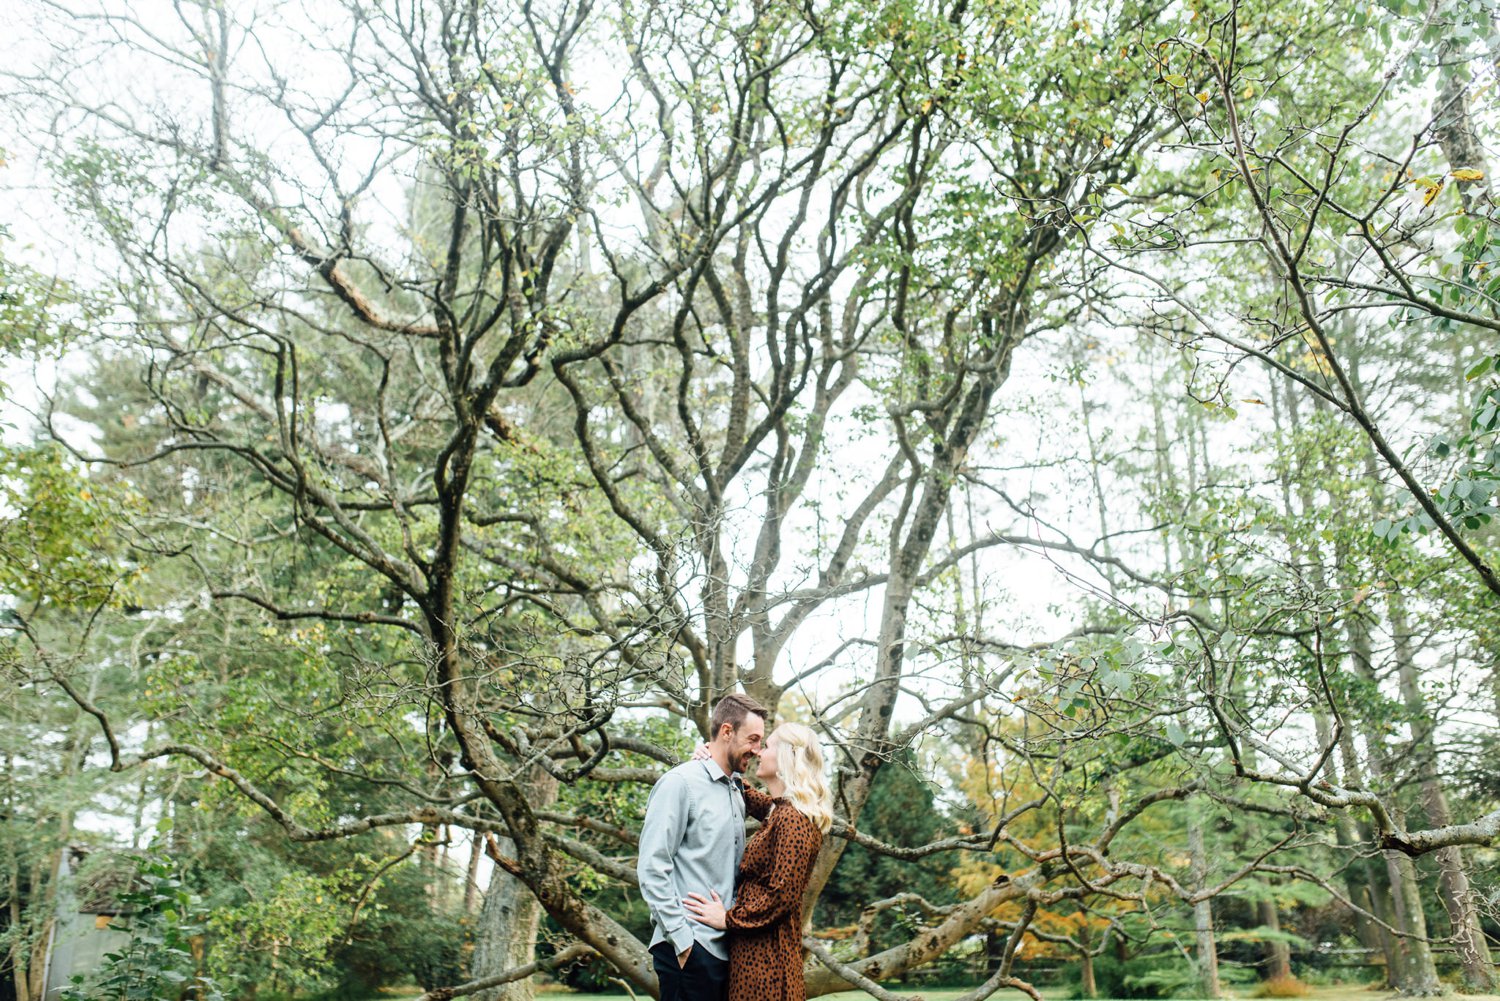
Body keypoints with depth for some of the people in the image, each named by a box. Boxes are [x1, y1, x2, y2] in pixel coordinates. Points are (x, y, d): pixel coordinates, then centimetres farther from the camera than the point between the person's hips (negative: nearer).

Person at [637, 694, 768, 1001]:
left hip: (727, 949, 8)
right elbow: (651, 869, -14)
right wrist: (681, 938, -16)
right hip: (690, 951, -8)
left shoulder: (736, 789, 15)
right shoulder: (679, 783, -9)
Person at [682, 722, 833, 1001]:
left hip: (765, 951, -9)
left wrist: (728, 918, -13)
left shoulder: (792, 820, -18)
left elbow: (783, 895, -22)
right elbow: (748, 798, 30)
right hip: (762, 948, 9)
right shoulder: (779, 809, 10)